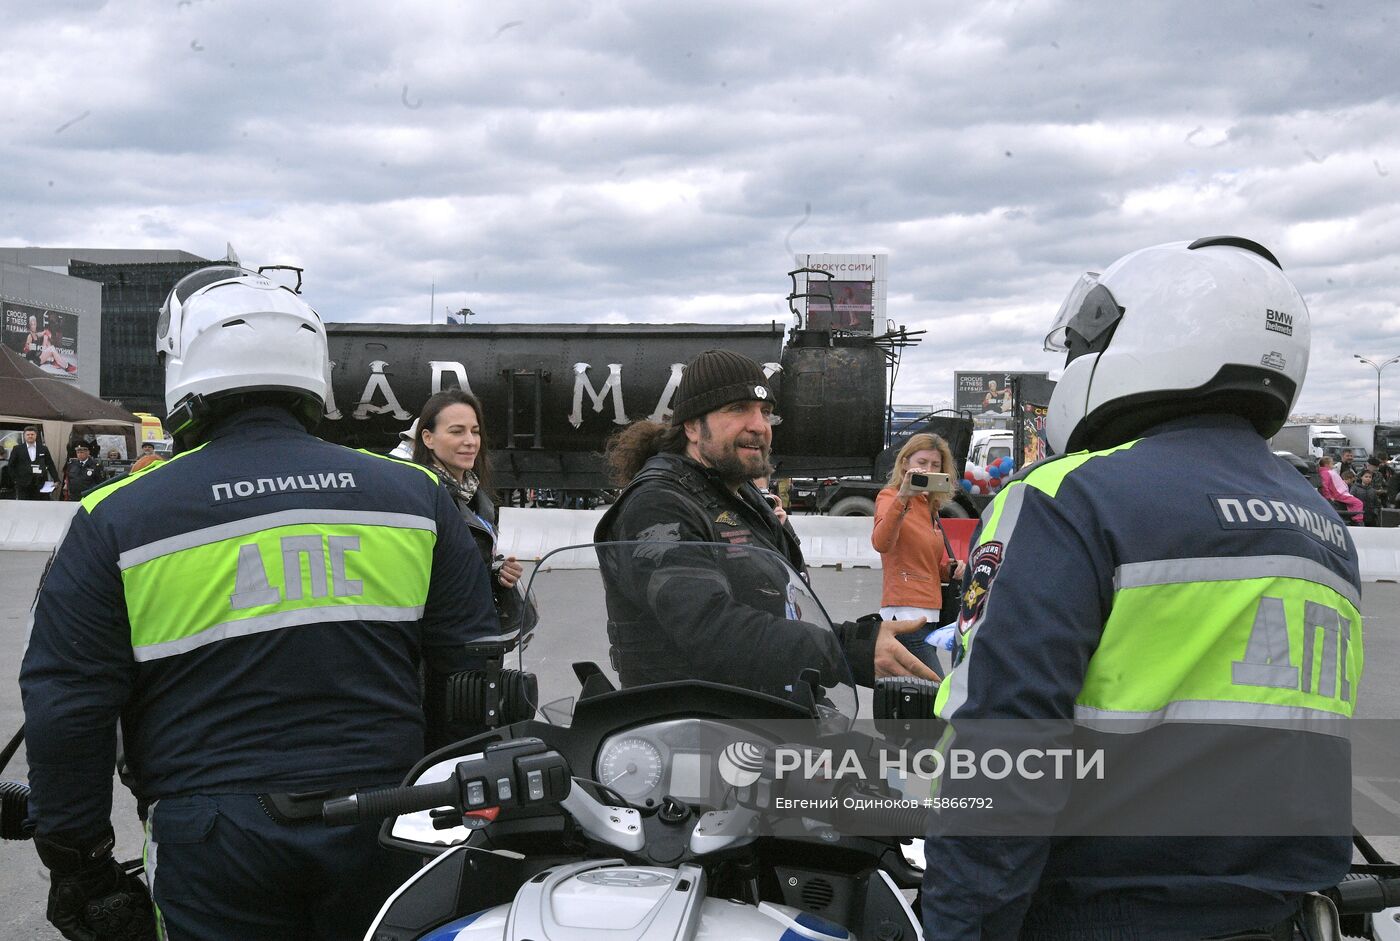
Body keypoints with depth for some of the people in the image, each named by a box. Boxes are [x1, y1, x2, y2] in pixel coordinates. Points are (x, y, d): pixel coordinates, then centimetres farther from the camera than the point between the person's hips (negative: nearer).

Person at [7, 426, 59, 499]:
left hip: (40, 484, 1)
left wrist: (56, 480, 2)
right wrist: (15, 479, -1)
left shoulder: (43, 449, 10)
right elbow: (11, 465, 8)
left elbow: (50, 465, 9)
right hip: (23, 484, -1)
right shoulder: (17, 449, 7)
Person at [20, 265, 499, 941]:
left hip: (213, 841, -1)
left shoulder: (118, 519, -5)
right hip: (383, 827, 2)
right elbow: (472, 670, 4)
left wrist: (78, 865, 7)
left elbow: (65, 711, -3)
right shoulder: (413, 494, 1)